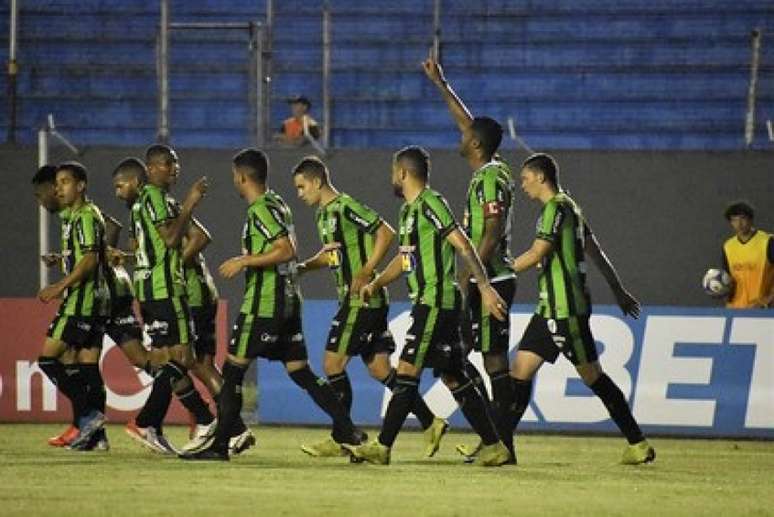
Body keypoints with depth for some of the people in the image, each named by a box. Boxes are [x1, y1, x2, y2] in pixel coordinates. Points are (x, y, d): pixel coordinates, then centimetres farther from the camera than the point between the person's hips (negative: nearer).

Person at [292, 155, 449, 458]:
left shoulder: (346, 207, -13)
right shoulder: (323, 214, 16)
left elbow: (386, 233, -16)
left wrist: (366, 272, -19)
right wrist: (304, 267, 10)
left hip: (363, 298, -10)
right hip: (351, 299, 10)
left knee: (333, 363, -6)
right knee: (378, 368, 7)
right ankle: (430, 424, 9)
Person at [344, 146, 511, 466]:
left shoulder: (429, 204, -12)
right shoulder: (408, 210, 18)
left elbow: (462, 245, -18)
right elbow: (403, 258, 27)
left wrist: (485, 288, -22)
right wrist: (375, 284, 12)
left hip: (435, 303, -10)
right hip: (426, 303, 10)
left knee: (407, 371, -9)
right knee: (454, 377, 10)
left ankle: (382, 448, -8)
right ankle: (494, 447, 11)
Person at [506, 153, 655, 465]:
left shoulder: (556, 208, -13)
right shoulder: (567, 207, 17)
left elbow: (536, 255, -18)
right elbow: (597, 253, 23)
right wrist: (619, 292, 28)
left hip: (566, 310, -10)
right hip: (549, 309, 10)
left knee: (592, 376, -7)